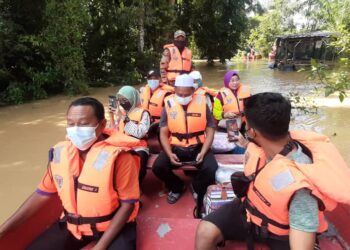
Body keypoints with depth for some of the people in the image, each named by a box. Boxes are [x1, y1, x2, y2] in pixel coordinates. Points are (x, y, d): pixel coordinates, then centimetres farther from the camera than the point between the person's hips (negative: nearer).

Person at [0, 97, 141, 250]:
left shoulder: (117, 156, -21)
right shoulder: (60, 153, -6)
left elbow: (128, 203, -16)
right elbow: (43, 194, 5)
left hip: (113, 225, -4)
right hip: (74, 224, 5)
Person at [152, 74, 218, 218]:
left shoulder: (202, 103, -3)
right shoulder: (169, 105, -2)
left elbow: (210, 130, 0)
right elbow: (163, 133, -1)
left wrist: (203, 152, -13)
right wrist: (169, 154, -16)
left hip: (198, 147, -1)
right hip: (176, 147, 1)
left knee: (211, 169, -26)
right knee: (158, 167, -21)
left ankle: (198, 188, 12)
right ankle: (177, 187, 13)